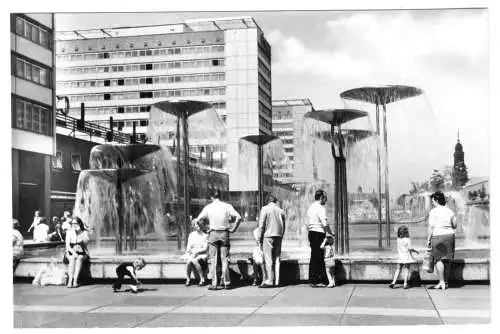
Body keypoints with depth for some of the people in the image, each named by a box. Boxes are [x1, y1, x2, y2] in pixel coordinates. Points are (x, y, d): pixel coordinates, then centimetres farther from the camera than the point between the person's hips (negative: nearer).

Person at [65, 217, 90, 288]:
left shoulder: (84, 232, 4)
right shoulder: (69, 232, 6)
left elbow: (86, 242, -12)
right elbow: (67, 246, -1)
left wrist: (79, 232, -17)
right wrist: (73, 253, -18)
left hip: (82, 254, -1)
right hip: (71, 253, 1)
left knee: (79, 258, -34)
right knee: (72, 258, -33)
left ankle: (75, 280, -43)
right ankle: (70, 280, -43)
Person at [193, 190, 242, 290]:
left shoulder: (208, 207, 3)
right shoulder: (227, 206, 2)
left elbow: (197, 220, 4)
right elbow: (238, 217, -6)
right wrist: (233, 229, 2)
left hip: (213, 233, 0)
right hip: (224, 234, 1)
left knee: (213, 260, 3)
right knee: (225, 259, 6)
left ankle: (214, 284, 1)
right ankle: (227, 283, 6)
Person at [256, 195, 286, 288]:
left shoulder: (265, 209, -3)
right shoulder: (281, 210, 12)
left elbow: (261, 225, -7)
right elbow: (283, 227, 12)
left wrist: (260, 238, -2)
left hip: (268, 235, -5)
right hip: (278, 236, 5)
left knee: (268, 259, -5)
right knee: (277, 259, 8)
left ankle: (269, 281, -9)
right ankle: (276, 281, 8)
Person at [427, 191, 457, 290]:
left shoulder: (433, 212, -9)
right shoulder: (450, 211, 8)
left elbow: (431, 227, -11)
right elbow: (455, 225, 12)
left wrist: (429, 239, -5)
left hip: (438, 236, -6)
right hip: (450, 235, 6)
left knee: (439, 259, -4)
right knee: (447, 260, 9)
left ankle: (441, 282, -8)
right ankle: (445, 282, 15)